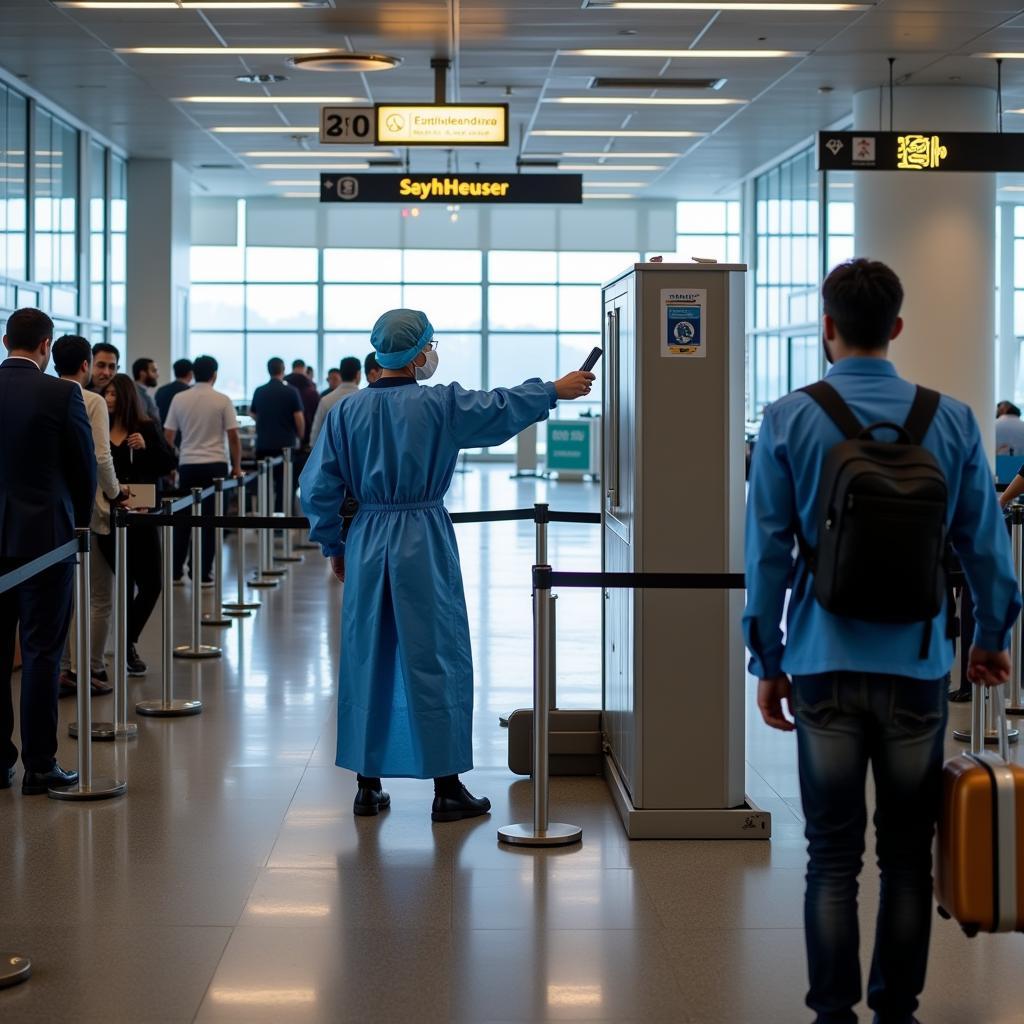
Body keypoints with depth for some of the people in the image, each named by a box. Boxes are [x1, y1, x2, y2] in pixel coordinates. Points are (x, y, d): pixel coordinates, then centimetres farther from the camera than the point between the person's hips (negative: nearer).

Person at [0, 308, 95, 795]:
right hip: (45, 534, -4)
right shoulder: (62, 394, -10)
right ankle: (39, 767, 3)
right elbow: (85, 468, -3)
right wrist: (80, 523, 14)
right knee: (41, 652, 1)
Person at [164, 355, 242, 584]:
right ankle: (202, 573, 1)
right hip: (215, 465, -3)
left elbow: (168, 435, 5)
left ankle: (176, 571, 12)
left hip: (187, 464, 3)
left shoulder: (179, 399, 3)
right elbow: (233, 436, -6)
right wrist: (237, 466, 5)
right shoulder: (222, 400, -5)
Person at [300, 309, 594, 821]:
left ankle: (367, 785, 17)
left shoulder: (348, 410, 1)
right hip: (423, 544, -4)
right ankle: (446, 788, 8)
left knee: (367, 661, 11)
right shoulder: (439, 406, -10)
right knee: (436, 660, 4)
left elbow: (318, 487, 2)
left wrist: (333, 545, 13)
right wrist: (557, 390, 15)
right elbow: (503, 408, 0)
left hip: (367, 542, 4)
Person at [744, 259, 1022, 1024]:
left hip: (828, 666, -1)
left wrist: (767, 660, 5)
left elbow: (767, 550, -3)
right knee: (908, 853, 11)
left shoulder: (789, 421, -3)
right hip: (918, 667, 1)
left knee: (834, 855, 7)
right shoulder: (952, 420, -1)